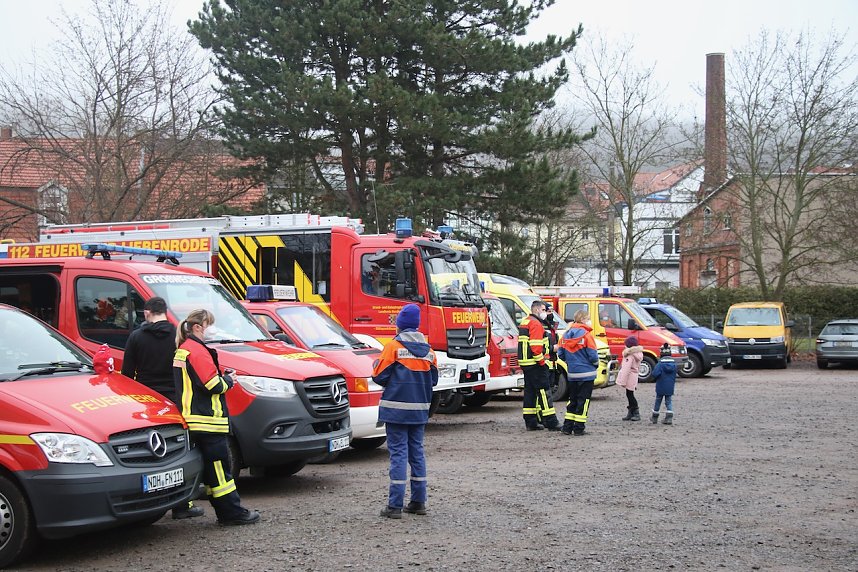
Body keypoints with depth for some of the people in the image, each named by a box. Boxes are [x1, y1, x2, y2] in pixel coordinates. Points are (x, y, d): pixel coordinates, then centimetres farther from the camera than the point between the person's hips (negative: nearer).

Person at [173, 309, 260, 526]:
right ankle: (232, 512, -3)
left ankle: (226, 511, 15)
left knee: (211, 468, 11)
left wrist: (221, 375, 10)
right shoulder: (198, 351, -15)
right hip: (207, 420, -10)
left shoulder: (182, 350, 17)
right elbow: (213, 386, -19)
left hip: (192, 419, 10)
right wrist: (228, 380, 0)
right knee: (219, 466, -6)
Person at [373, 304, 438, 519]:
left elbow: (379, 376, -9)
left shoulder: (394, 346, -9)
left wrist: (376, 364, 11)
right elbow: (433, 379, 10)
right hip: (420, 410, 5)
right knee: (417, 452, 14)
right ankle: (418, 502, 17)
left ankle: (395, 505, -5)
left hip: (396, 408, -5)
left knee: (398, 453, -4)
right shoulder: (427, 350, 6)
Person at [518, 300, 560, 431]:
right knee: (543, 392, -7)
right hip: (536, 364, -10)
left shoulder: (524, 322, 19)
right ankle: (551, 422, -6)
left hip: (526, 363, 10)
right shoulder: (536, 324, -13)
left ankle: (531, 422, 12)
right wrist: (542, 362, -16)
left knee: (530, 391, 11)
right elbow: (535, 346, -22)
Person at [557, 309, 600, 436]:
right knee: (583, 401, 0)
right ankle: (579, 428, 0)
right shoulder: (586, 334, -13)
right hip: (586, 374, -6)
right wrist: (596, 364, 6)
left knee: (572, 400, 15)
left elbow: (561, 354, 8)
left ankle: (567, 427, 13)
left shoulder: (566, 334, 7)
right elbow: (593, 355, -13)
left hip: (572, 374, 6)